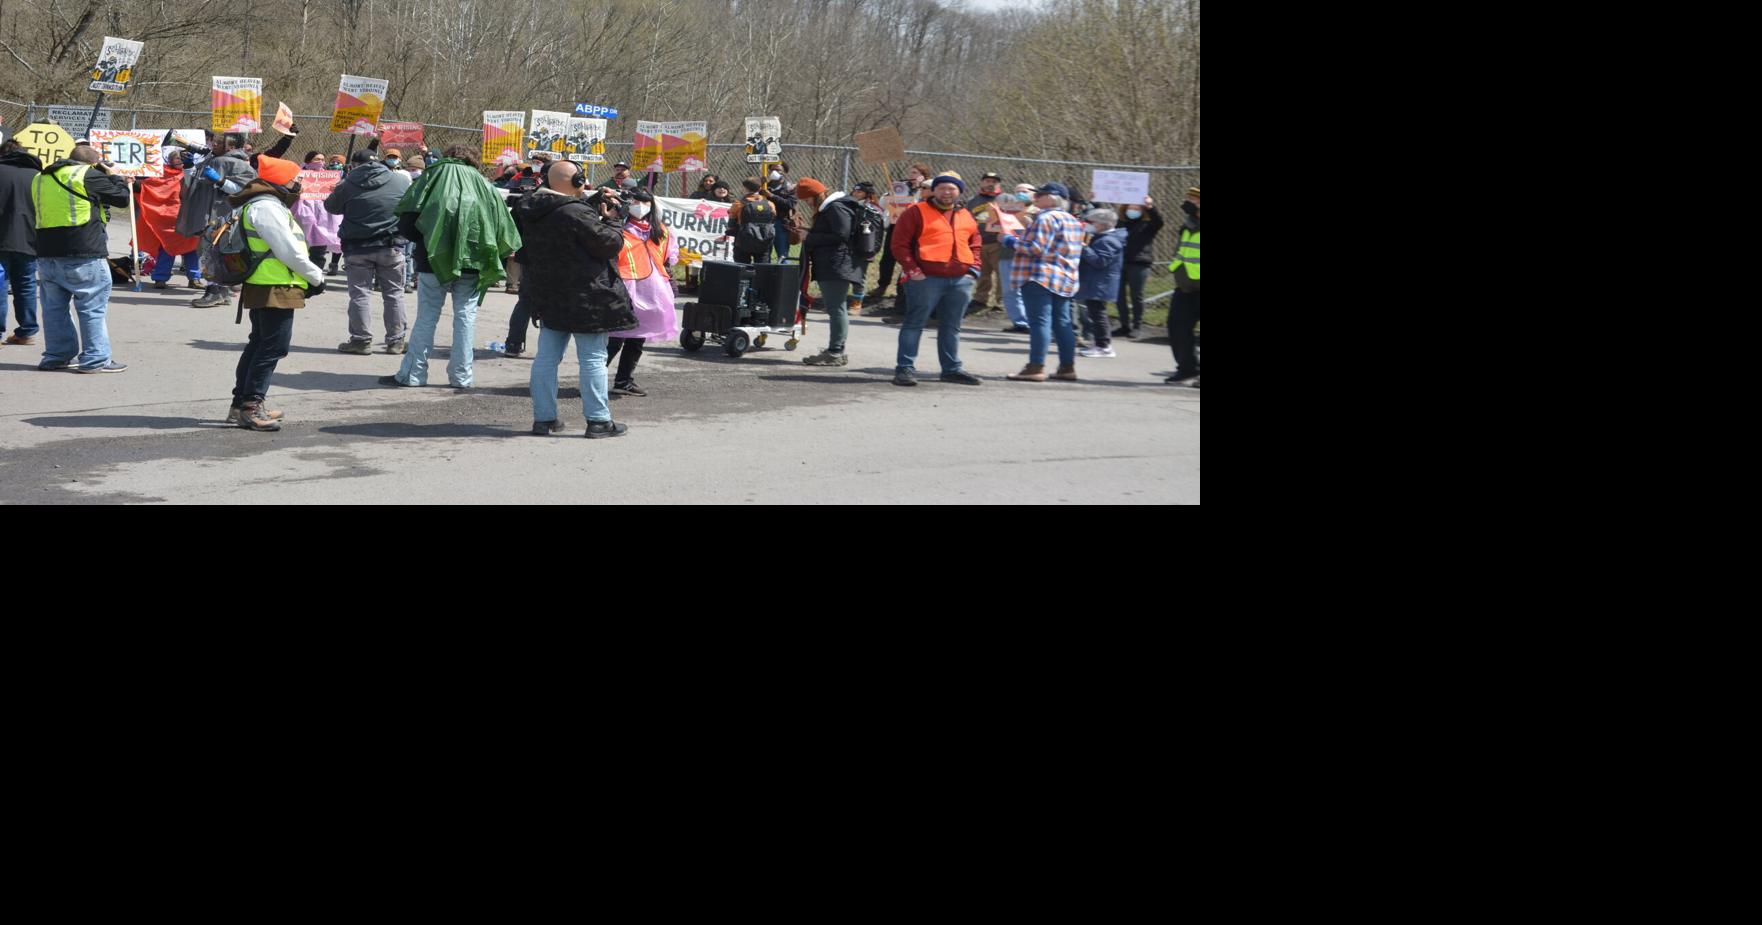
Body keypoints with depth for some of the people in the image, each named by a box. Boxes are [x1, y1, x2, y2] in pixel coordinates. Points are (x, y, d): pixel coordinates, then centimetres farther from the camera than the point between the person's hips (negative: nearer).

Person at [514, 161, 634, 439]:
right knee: (593, 358, 0)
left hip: (548, 296, 8)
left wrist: (597, 201, 16)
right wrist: (612, 219, 0)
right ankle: (599, 420, 2)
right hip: (585, 298, -8)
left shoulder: (533, 213, 6)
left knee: (547, 357, 11)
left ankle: (544, 418, 14)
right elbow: (608, 244, -16)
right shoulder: (576, 213, -21)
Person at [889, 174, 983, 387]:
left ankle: (951, 369, 21)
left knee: (952, 326, 12)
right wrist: (912, 269, -12)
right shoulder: (917, 213, 0)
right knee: (914, 323, -4)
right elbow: (900, 243, -4)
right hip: (926, 279, -5)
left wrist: (973, 269, 8)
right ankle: (905, 368, -3)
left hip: (960, 280, 5)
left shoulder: (967, 216, 16)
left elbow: (975, 245, 23)